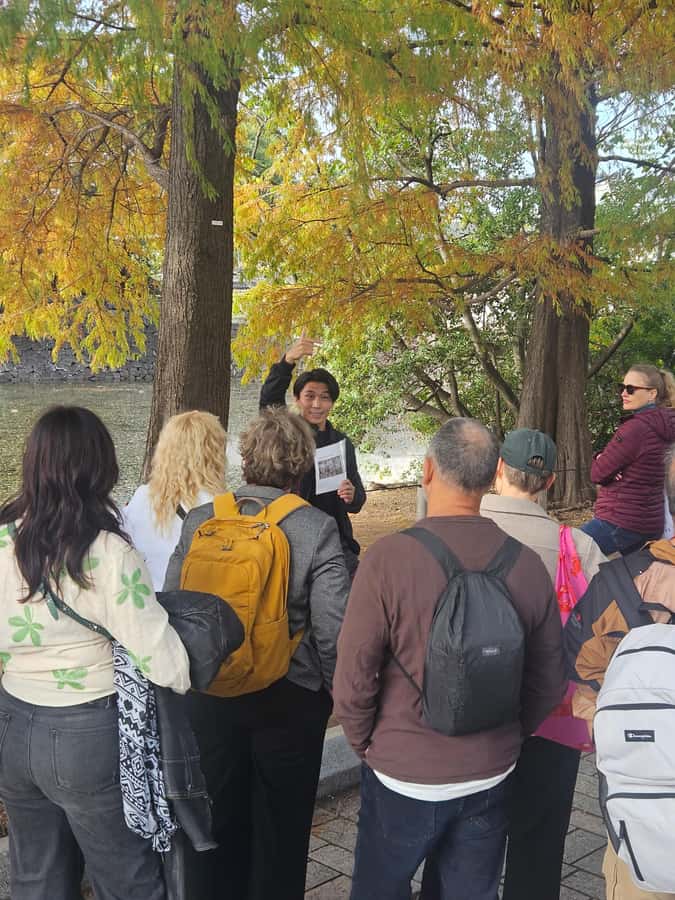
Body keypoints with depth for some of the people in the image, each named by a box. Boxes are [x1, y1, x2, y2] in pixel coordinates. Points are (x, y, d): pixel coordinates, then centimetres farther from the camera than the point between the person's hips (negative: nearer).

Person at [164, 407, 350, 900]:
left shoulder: (201, 520, -8)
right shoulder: (317, 529, -17)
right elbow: (333, 629, -18)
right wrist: (338, 694, -1)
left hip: (212, 694, 3)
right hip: (290, 699, -3)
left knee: (221, 823, 22)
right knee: (280, 829, 16)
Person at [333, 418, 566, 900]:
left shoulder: (390, 556, -20)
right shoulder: (528, 565, -8)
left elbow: (353, 677, -17)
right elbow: (549, 683, 0)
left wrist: (366, 744, 2)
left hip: (402, 777, -3)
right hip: (490, 779, 3)